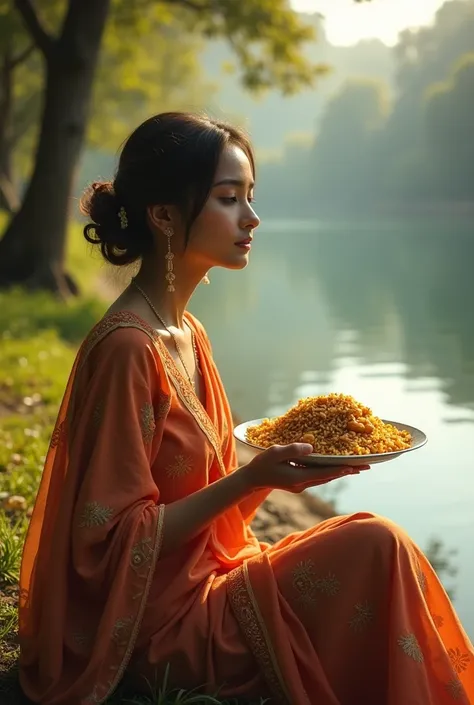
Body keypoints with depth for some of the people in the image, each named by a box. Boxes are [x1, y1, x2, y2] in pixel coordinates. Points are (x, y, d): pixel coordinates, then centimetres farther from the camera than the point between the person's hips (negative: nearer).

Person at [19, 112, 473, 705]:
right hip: (154, 628, -8)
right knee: (374, 546, -17)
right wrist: (251, 478, -23)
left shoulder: (187, 333, 7)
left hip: (204, 583, 8)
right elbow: (114, 540, -19)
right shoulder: (126, 347, -21)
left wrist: (279, 460, -4)